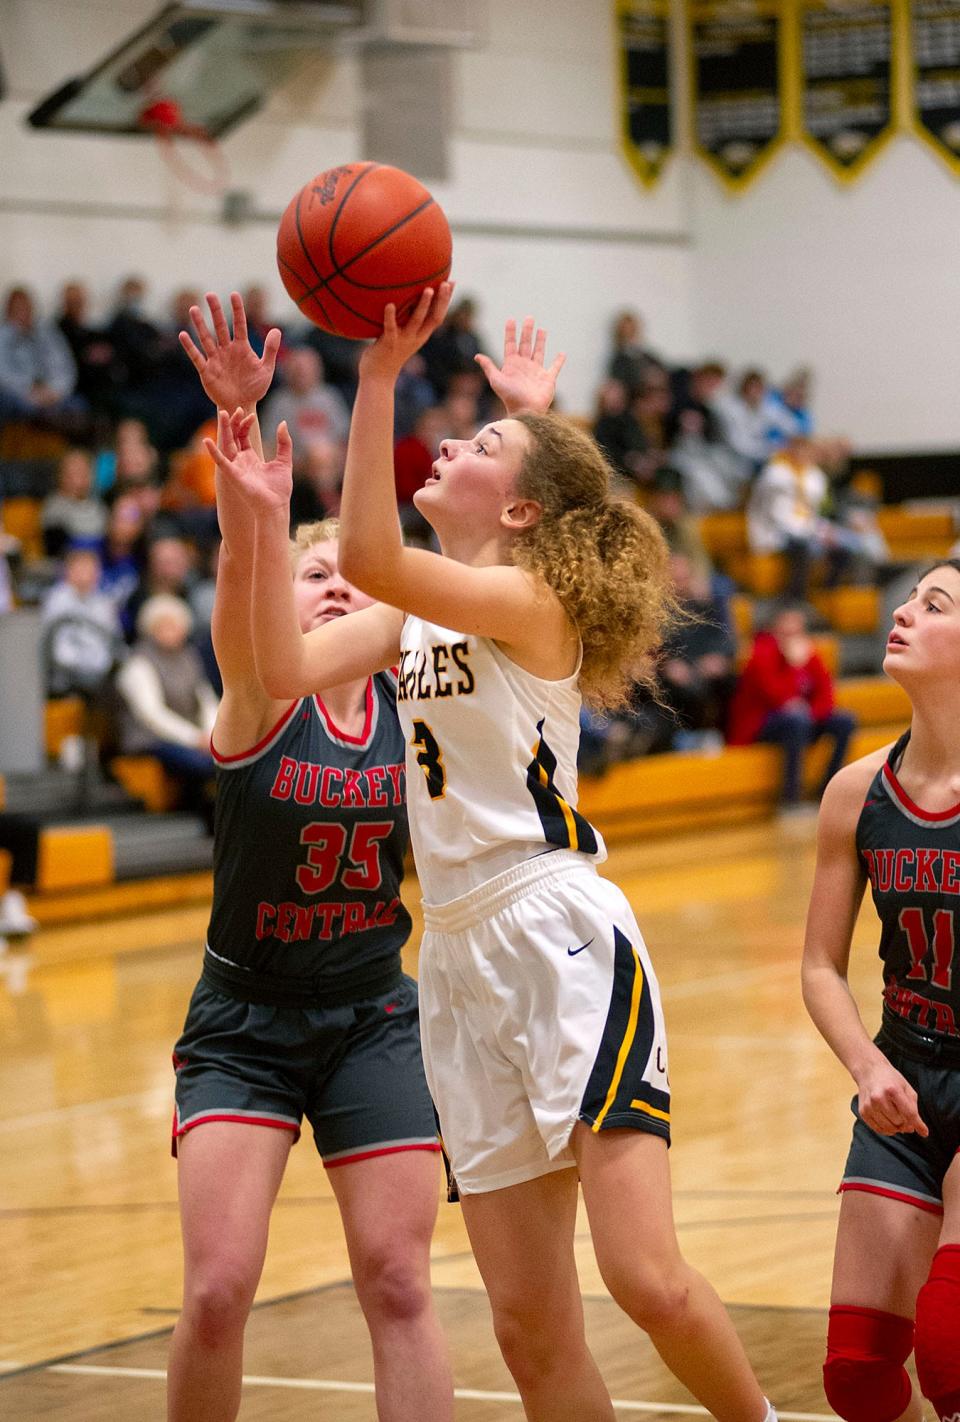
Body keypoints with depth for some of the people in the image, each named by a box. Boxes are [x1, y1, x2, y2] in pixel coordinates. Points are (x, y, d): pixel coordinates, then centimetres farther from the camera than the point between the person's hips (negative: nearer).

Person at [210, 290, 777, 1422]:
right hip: (462, 957, 7)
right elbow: (287, 669, 4)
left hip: (565, 937, -7)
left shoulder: (531, 597, -6)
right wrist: (266, 517, 0)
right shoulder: (419, 616, 17)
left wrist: (380, 376, -24)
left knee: (647, 1279, -17)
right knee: (530, 1326, 3)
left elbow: (370, 560, -22)